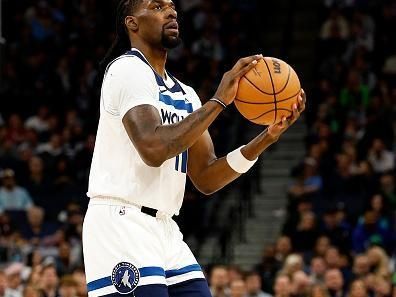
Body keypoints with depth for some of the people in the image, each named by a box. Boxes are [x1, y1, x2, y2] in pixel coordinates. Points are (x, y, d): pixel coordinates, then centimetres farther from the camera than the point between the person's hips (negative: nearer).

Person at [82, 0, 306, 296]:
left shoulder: (184, 94, 18)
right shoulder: (129, 69, -8)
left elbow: (206, 179, 14)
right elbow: (153, 149, -24)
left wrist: (269, 136, 4)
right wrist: (218, 101, -19)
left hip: (165, 229, 9)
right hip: (122, 224, -9)